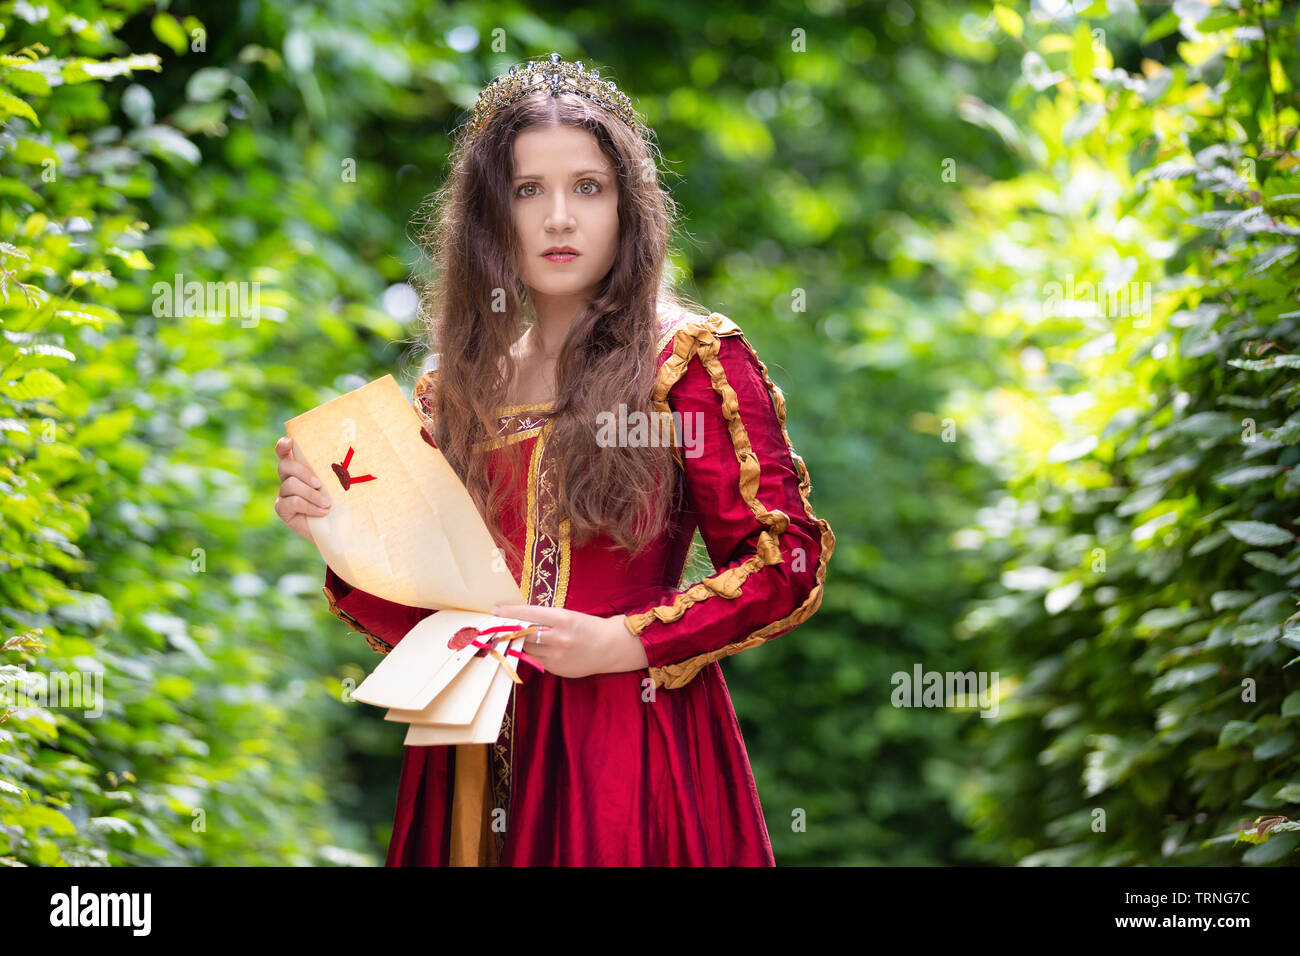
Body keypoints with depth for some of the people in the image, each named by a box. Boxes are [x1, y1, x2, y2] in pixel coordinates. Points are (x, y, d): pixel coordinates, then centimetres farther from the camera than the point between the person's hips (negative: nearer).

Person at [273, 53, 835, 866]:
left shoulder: (693, 360, -2)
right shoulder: (453, 388, 11)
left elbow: (788, 561, -6)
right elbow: (418, 624, 13)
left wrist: (623, 643, -14)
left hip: (630, 753, -4)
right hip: (475, 758, 4)